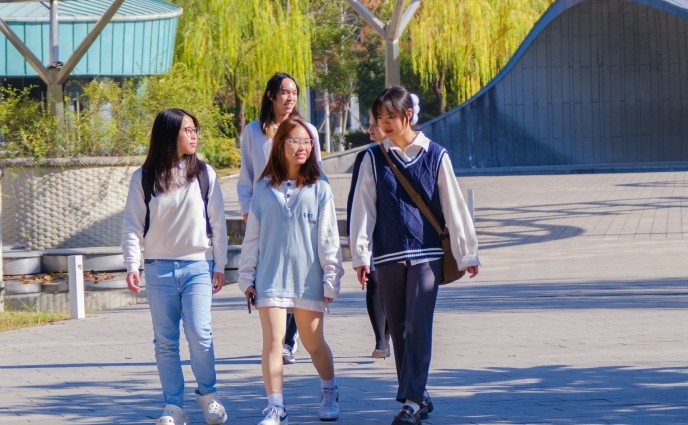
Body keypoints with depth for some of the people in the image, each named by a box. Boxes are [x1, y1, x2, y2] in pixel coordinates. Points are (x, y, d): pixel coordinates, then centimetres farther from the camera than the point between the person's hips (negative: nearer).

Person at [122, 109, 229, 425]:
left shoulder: (204, 174, 4)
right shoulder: (143, 178, 2)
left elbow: (217, 222, 8)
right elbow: (132, 226, 5)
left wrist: (219, 265, 5)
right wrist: (132, 265, -5)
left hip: (197, 266, 0)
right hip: (159, 268, 0)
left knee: (199, 334, -11)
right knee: (165, 341, 2)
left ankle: (207, 394, 11)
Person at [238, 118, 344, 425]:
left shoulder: (319, 189, 3)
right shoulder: (264, 189, 6)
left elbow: (329, 238, 3)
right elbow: (252, 236, 10)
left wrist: (331, 278, -1)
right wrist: (247, 277, 8)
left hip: (308, 277, 0)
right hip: (271, 276, 0)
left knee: (313, 343, 9)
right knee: (272, 341, -9)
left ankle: (329, 393, 33)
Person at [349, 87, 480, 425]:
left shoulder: (435, 156, 1)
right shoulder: (374, 159, 5)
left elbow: (453, 206, 5)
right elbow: (362, 209, 5)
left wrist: (466, 254, 5)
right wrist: (361, 255, -2)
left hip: (426, 254, -2)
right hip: (388, 256, 2)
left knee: (418, 327, -11)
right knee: (399, 330, 6)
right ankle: (420, 397, 18)